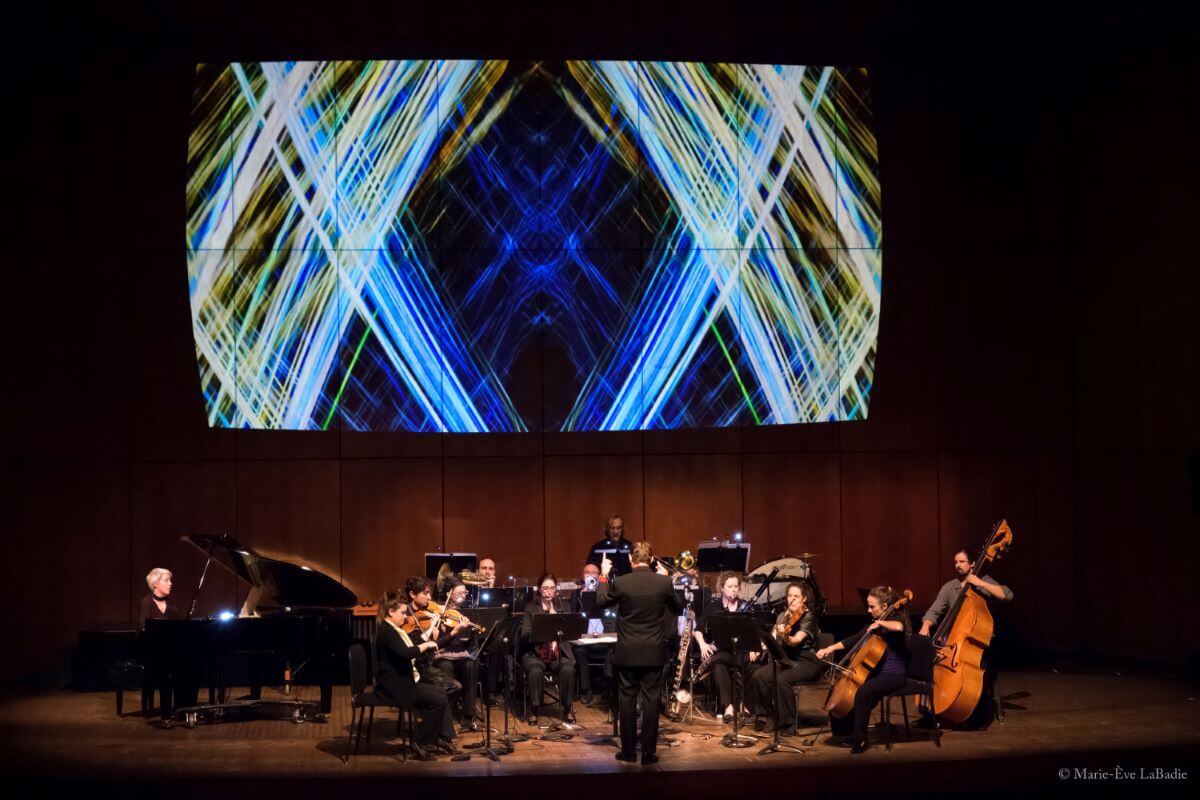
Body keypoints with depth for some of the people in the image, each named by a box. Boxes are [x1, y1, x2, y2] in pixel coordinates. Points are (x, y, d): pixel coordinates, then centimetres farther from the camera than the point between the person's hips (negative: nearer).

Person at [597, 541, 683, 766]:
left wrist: (604, 576, 17)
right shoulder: (663, 582, -8)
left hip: (627, 652, 0)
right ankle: (648, 752, 6)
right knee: (651, 700, 5)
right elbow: (678, 608, 9)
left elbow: (601, 602, 7)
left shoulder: (620, 582, -11)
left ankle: (628, 751, 13)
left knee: (627, 699, 8)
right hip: (654, 652, 0)